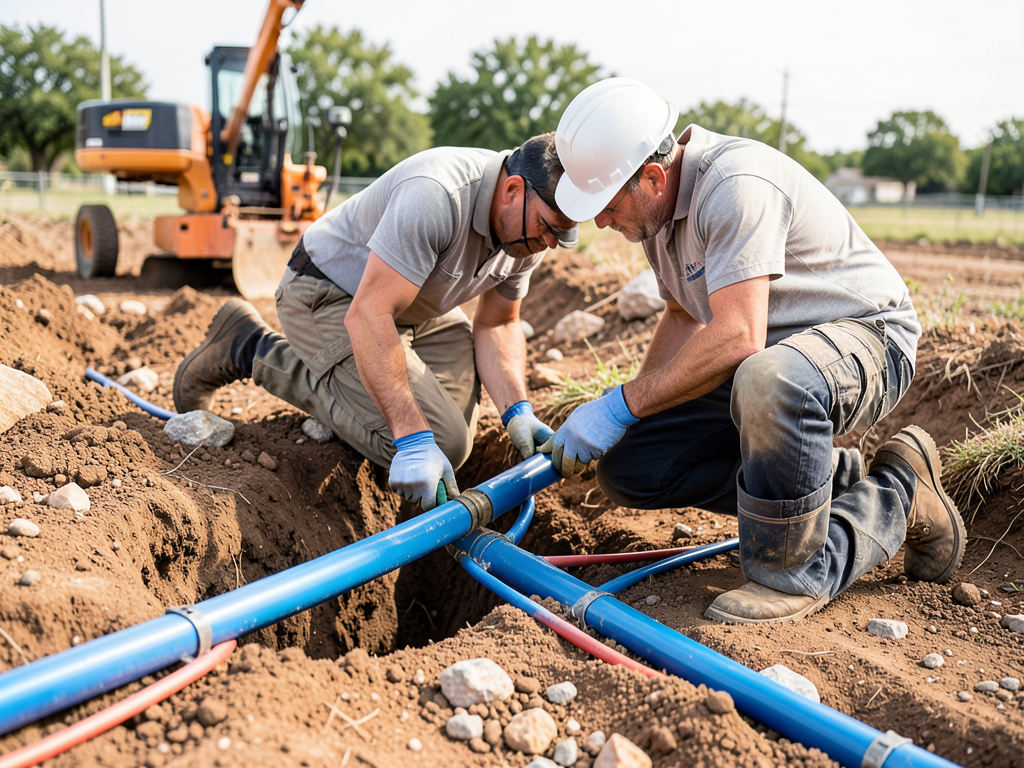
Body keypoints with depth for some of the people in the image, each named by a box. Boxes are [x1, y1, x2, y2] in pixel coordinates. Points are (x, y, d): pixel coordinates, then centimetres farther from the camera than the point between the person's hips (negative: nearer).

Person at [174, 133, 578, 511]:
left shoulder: (529, 223, -10)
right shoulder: (435, 196, -36)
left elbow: (497, 324, 0)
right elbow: (367, 316, -39)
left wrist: (517, 410, -17)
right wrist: (413, 439, -41)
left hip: (417, 306, 8)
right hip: (331, 296, -8)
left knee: (455, 437, 6)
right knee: (444, 444, -17)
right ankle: (250, 349, -5)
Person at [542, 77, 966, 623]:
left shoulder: (736, 184, -26)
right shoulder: (657, 205, 3)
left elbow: (737, 337, -34)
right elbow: (686, 317, 15)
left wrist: (623, 405, -27)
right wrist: (621, 417, 6)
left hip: (865, 335, -9)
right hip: (762, 361, 9)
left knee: (767, 380, -45)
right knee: (627, 469, -3)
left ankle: (792, 573, -19)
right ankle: (848, 481, 2)